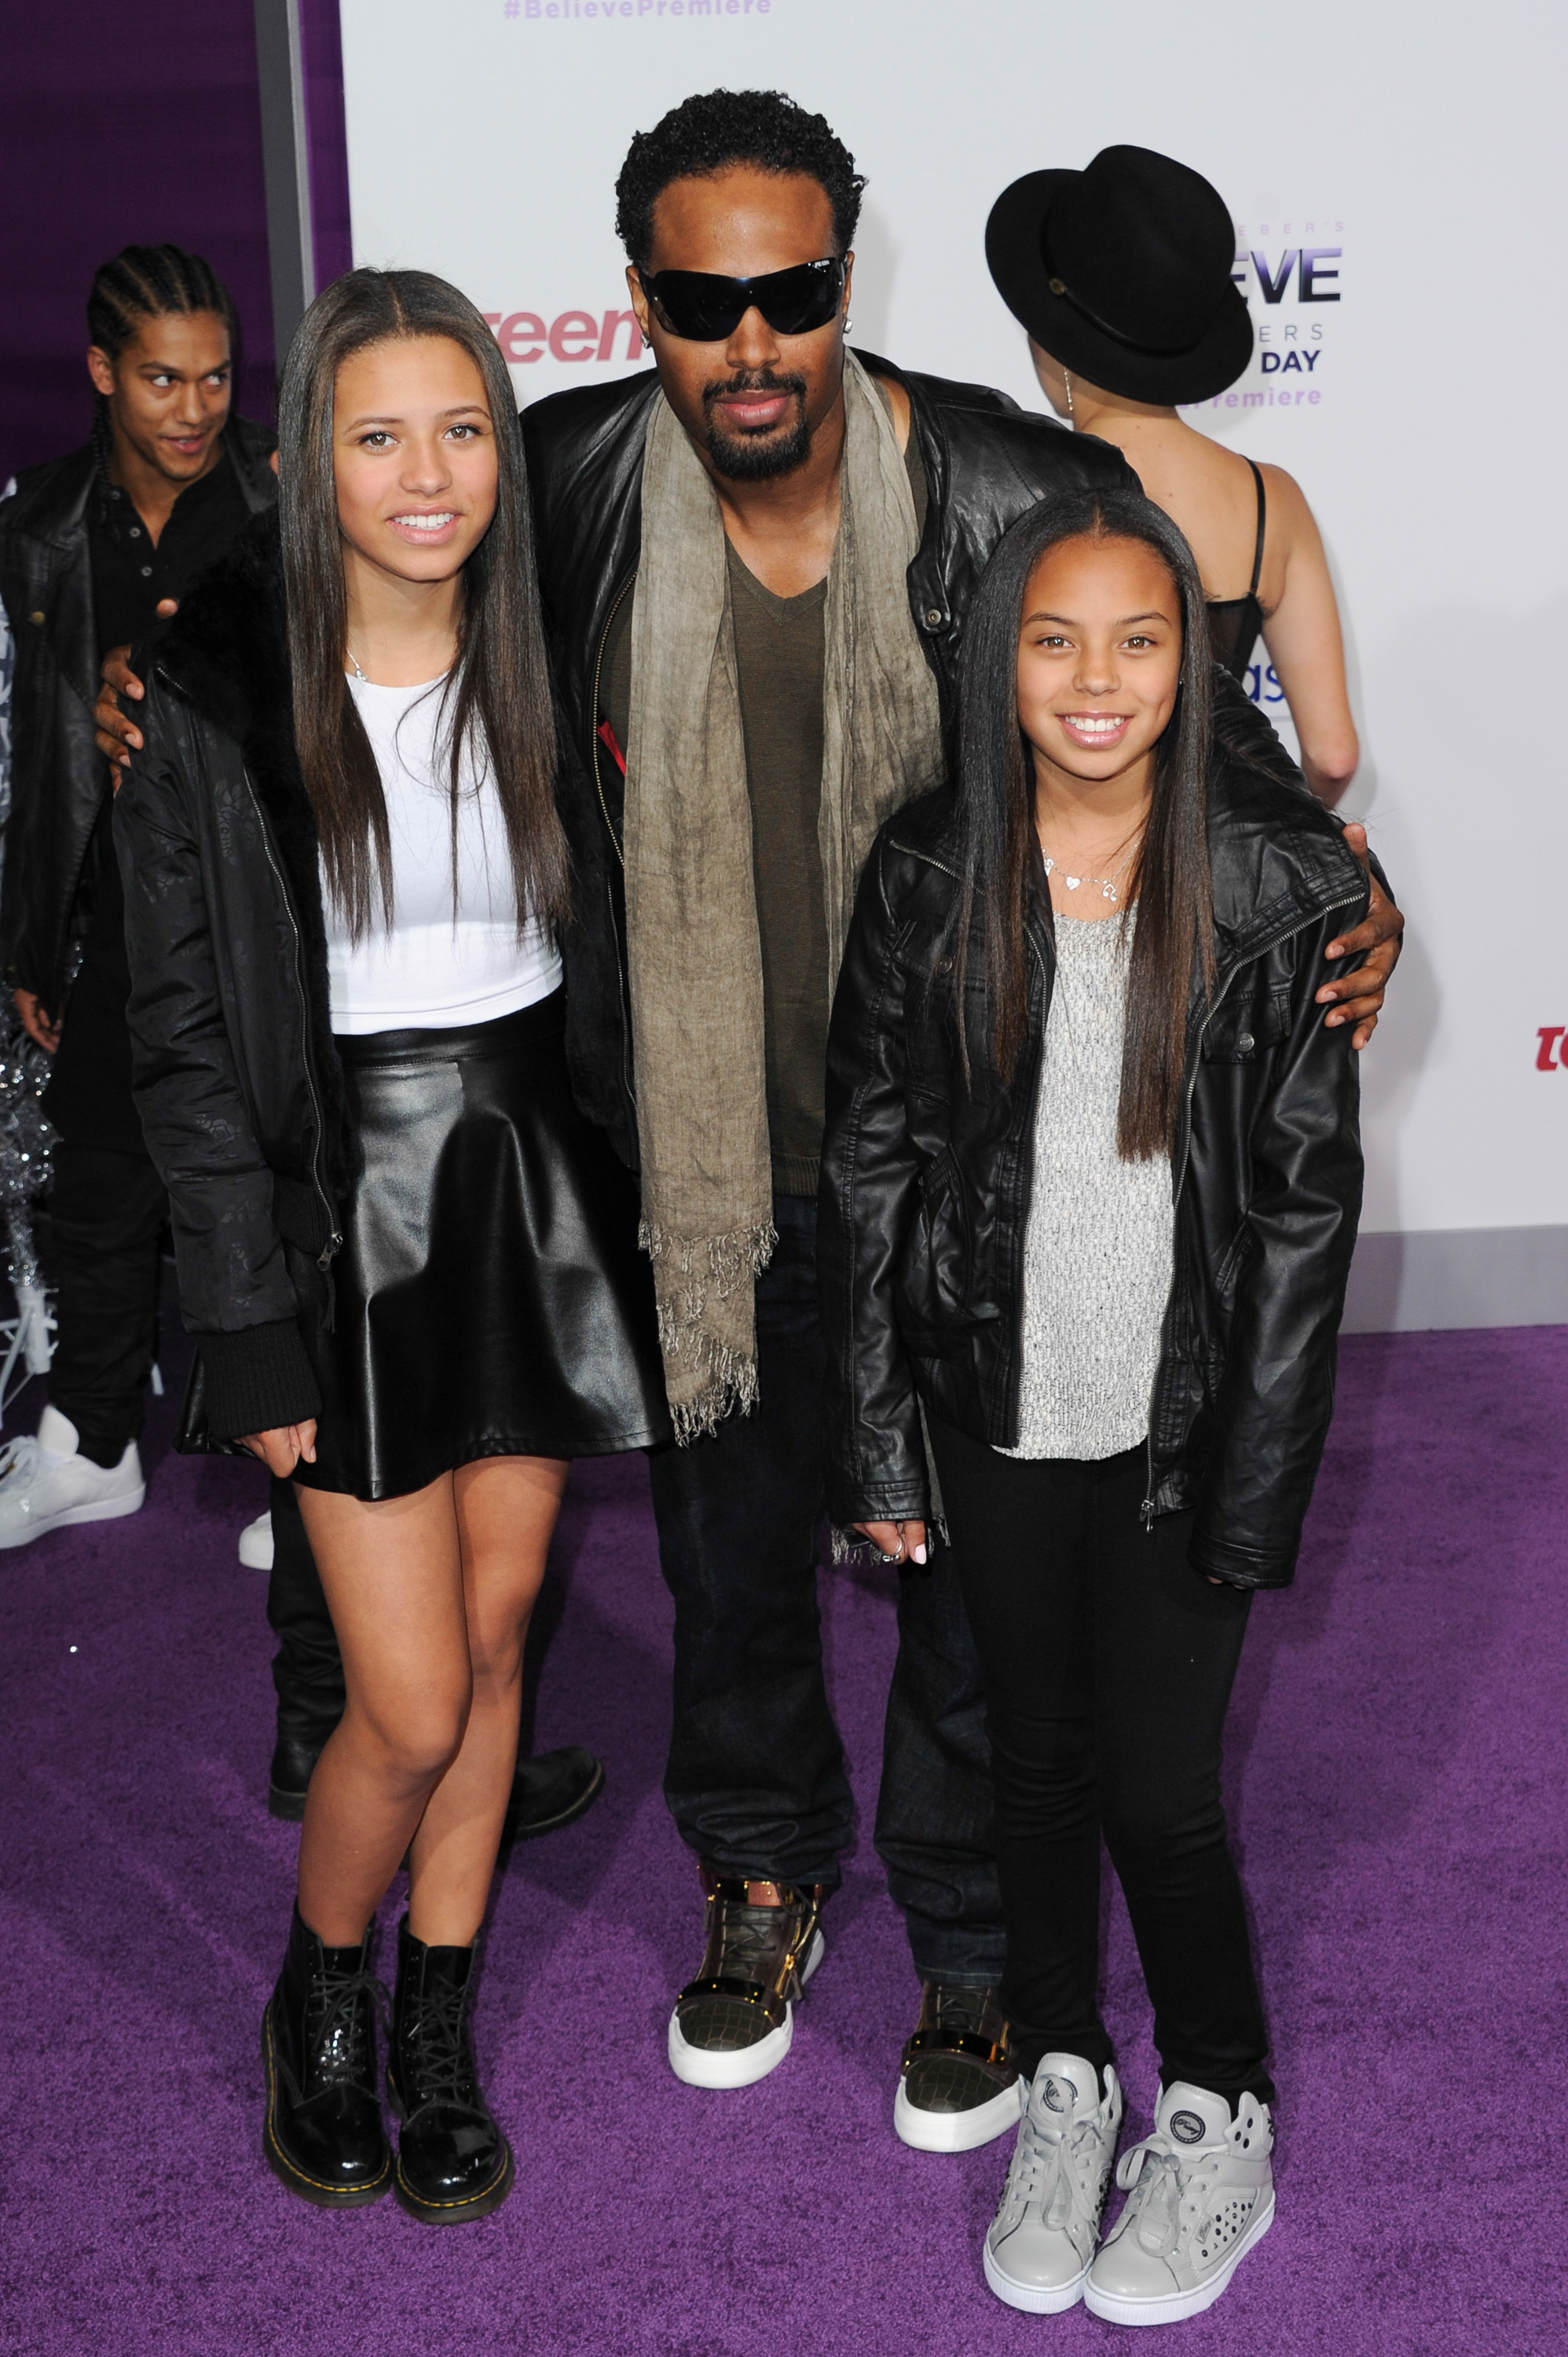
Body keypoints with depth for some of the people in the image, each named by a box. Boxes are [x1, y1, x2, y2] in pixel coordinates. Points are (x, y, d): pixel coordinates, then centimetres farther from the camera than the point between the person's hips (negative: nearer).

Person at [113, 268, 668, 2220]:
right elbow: (187, 1038, -8)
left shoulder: (544, 670, 3)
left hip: (533, 1180, 4)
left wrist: (636, 1220, 6)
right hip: (344, 1199, -4)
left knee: (494, 1635, 12)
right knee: (413, 1706, -3)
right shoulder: (214, 699, -9)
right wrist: (251, 1326, -10)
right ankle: (316, 2002, 29)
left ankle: (439, 2026, 32)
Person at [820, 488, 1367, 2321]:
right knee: (1036, 1753, 16)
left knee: (1161, 1787, 3)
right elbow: (866, 1162, 0)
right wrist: (877, 1440, 0)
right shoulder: (926, 876, -4)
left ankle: (1219, 2122, 30)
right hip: (1000, 1408, 2)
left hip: (1185, 1415, -2)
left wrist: (1259, 1472, -10)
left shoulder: (1276, 879, -9)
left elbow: (1310, 1191, -7)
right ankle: (1065, 2083, 39)